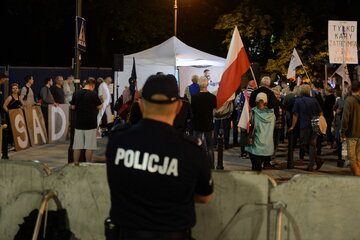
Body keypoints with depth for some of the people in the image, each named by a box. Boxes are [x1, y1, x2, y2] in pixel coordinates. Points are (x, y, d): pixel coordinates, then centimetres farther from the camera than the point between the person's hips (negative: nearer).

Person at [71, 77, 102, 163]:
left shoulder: (76, 93, 2)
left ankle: (75, 163, 12)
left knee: (77, 146, 9)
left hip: (78, 123, 4)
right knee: (89, 147, 2)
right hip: (90, 123, -4)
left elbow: (73, 107, 11)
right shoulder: (93, 94, -11)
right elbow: (100, 107, -2)